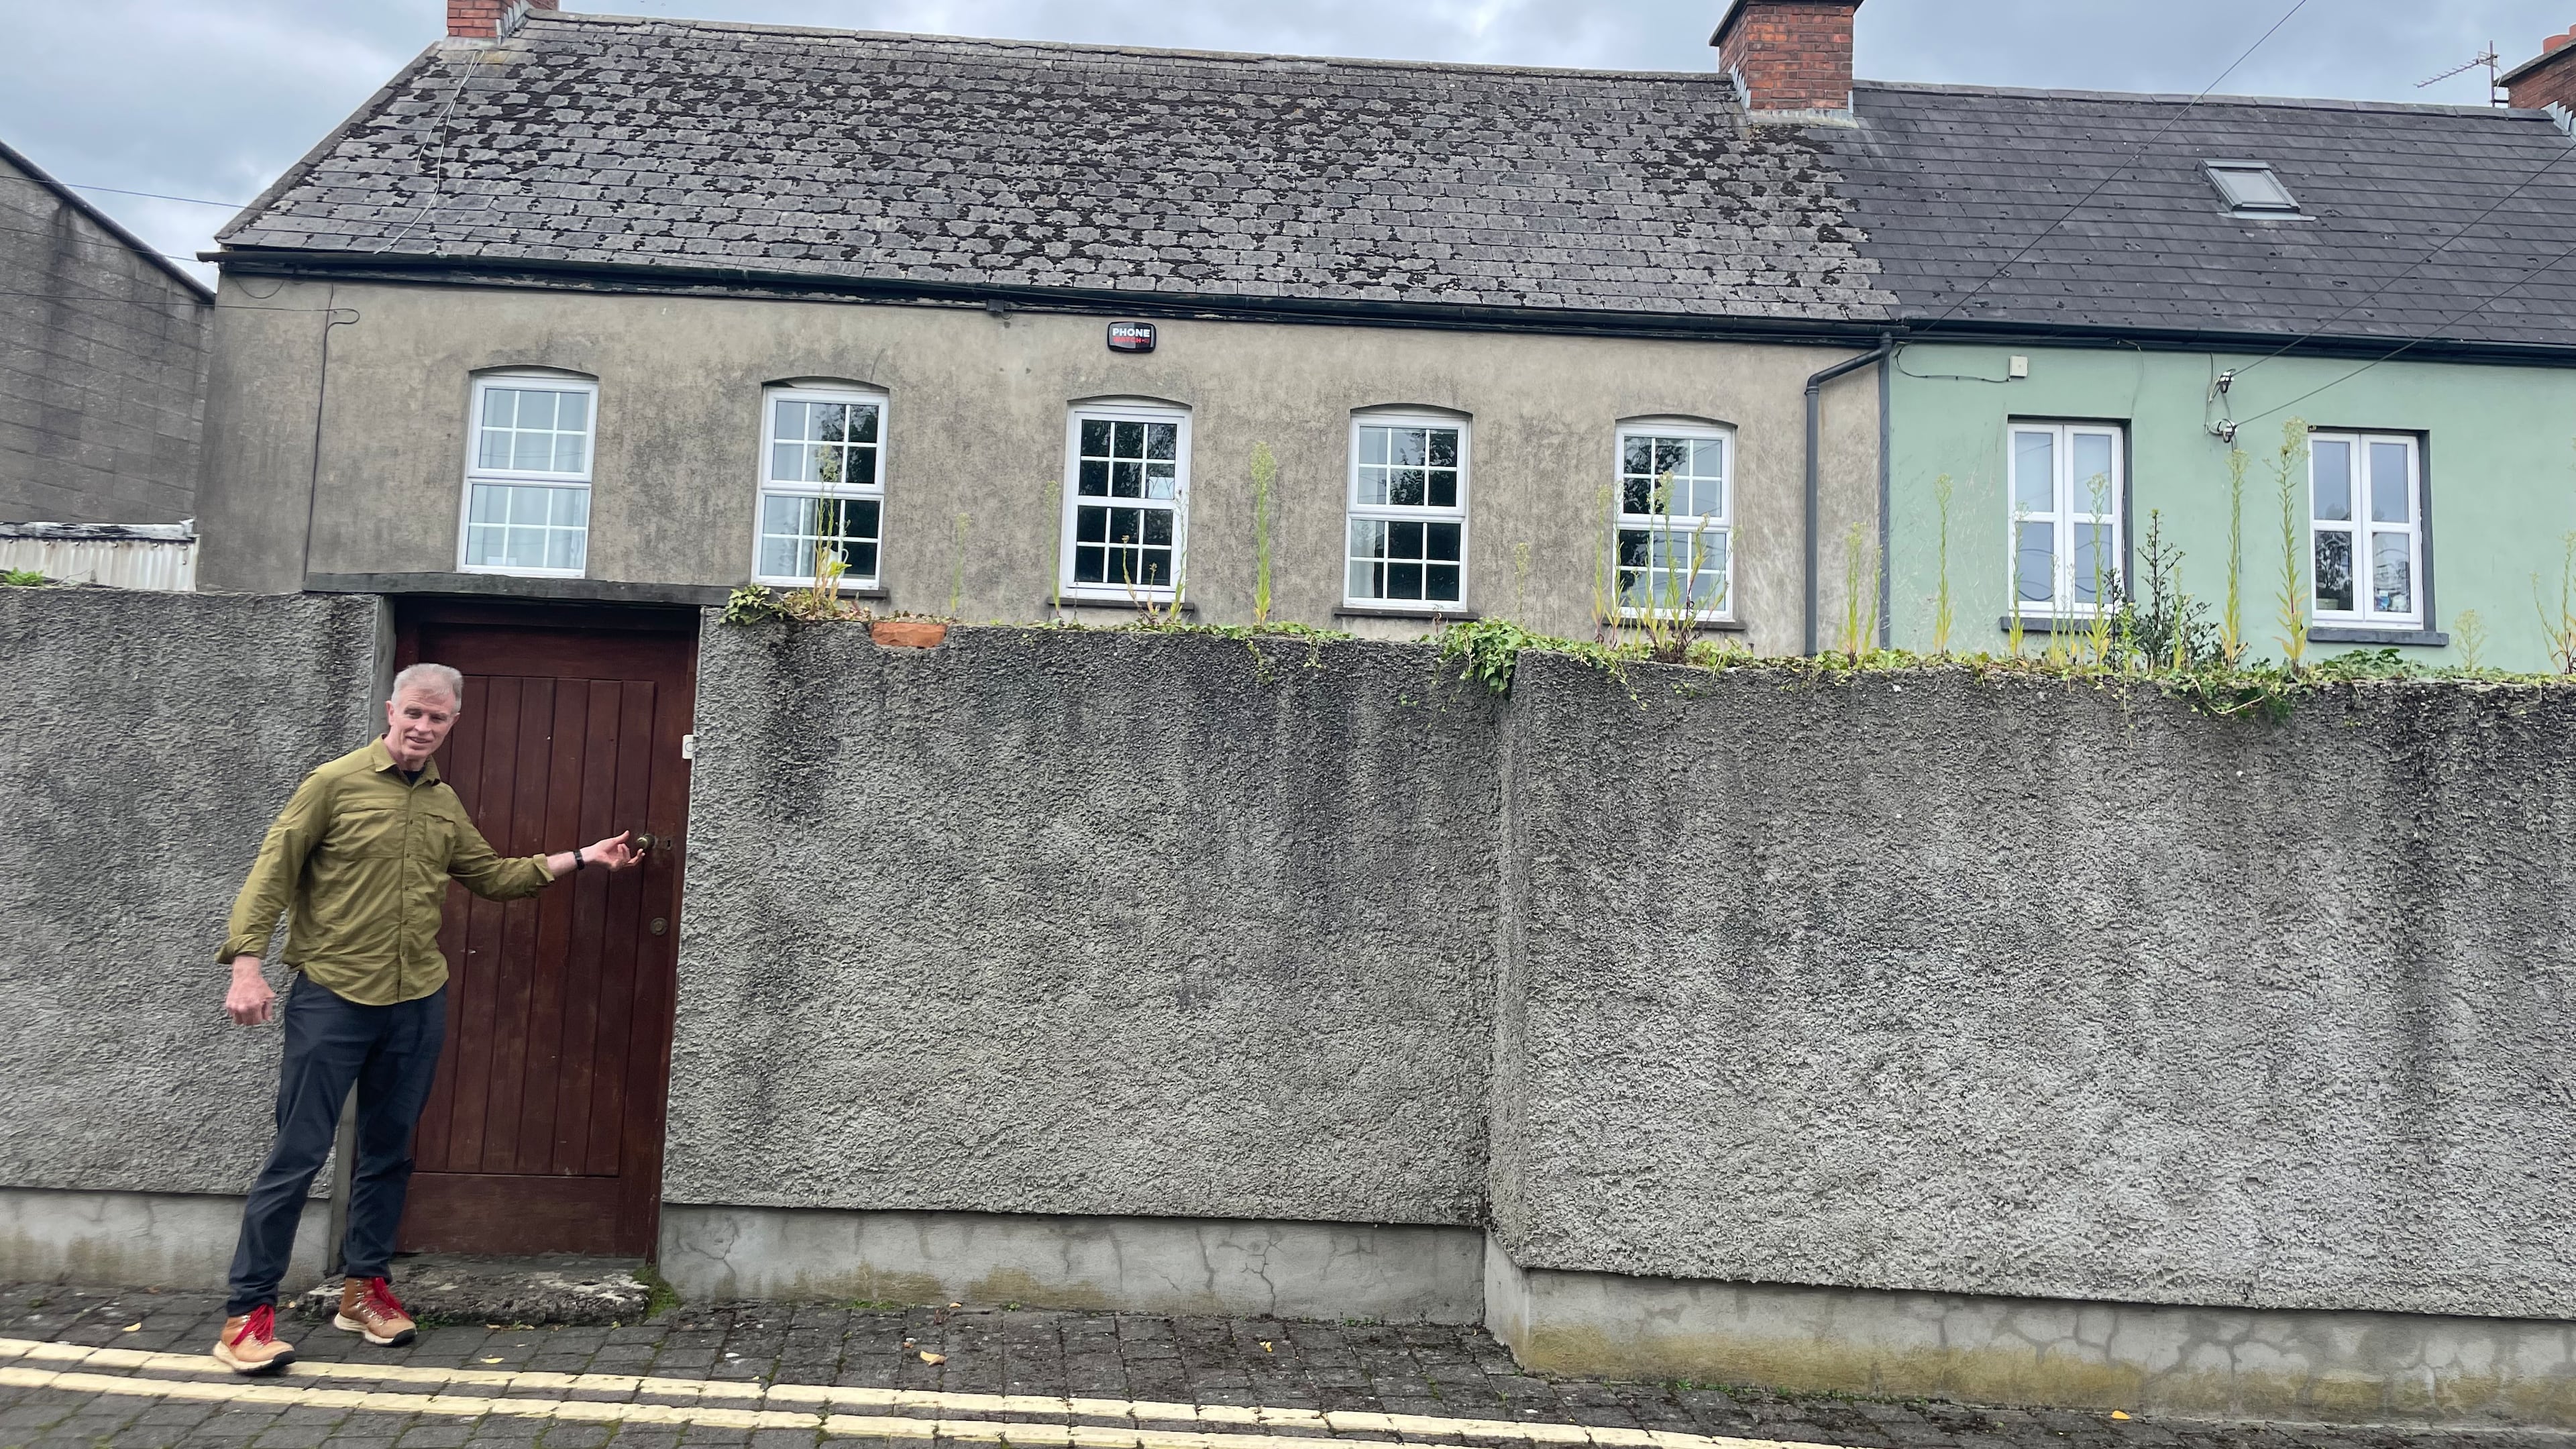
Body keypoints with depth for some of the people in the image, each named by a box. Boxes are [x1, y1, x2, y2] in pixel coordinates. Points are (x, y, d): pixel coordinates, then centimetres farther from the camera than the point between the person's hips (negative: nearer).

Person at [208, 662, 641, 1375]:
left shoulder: (445, 804, 12)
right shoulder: (335, 782, -5)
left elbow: (493, 876, 22)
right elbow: (272, 873, -7)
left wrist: (578, 859, 19)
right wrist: (246, 963, -16)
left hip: (418, 1002, 5)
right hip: (331, 996, -5)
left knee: (389, 1153, 13)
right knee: (297, 1154, -3)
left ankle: (365, 1288, 26)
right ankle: (248, 1311, 6)